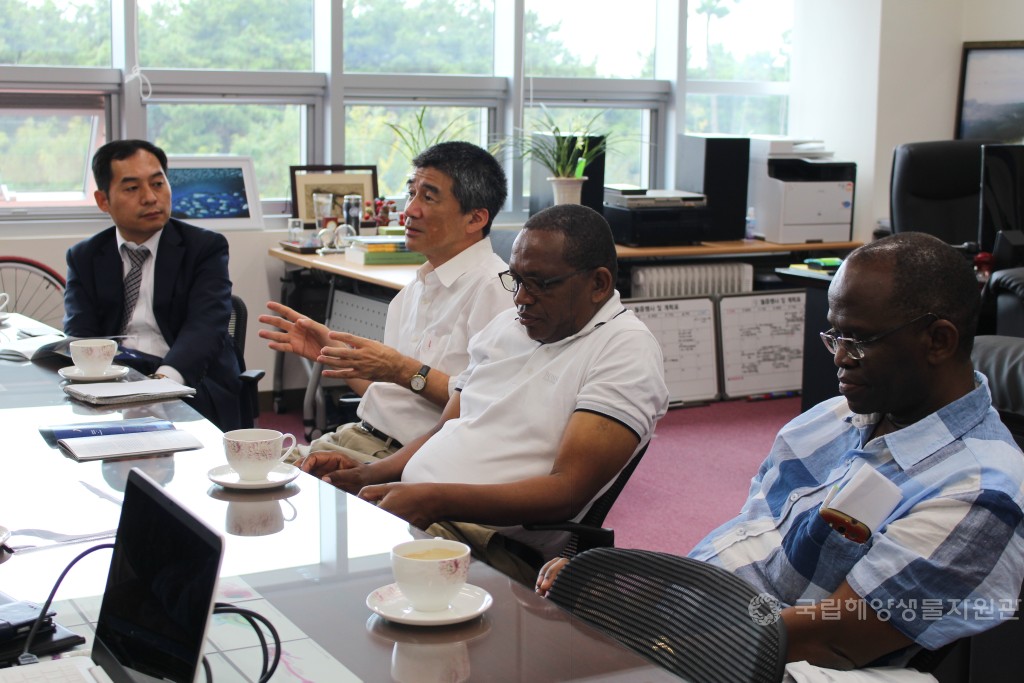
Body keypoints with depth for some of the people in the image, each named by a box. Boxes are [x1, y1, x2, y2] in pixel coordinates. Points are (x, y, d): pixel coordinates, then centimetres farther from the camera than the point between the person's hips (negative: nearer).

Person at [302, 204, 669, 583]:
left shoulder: (626, 349, -7)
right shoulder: (507, 324, 19)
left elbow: (568, 492, -17)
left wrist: (434, 500, -25)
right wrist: (367, 476, 3)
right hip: (412, 508, 8)